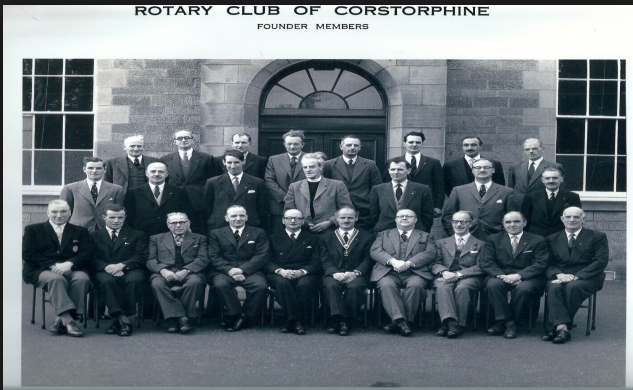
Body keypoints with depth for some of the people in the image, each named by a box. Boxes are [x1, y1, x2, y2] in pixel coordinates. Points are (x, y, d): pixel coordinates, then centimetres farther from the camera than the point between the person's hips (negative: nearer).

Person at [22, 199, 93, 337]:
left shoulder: (80, 231, 20)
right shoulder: (33, 230, 16)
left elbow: (88, 252, 5)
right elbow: (28, 254, 2)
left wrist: (69, 264, -15)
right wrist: (52, 265, -13)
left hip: (71, 270, 2)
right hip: (42, 270, -1)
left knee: (82, 278, -33)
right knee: (56, 279, -36)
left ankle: (61, 320, -31)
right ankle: (68, 321, -43)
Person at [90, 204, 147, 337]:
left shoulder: (137, 235, 20)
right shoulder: (94, 236, 21)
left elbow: (141, 257, 5)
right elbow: (92, 258, 6)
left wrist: (122, 265, -14)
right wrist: (107, 267, -15)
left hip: (129, 270, 0)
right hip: (105, 271, 0)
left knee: (134, 280, -35)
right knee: (107, 280, -36)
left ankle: (118, 320, -30)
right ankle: (123, 319, -39)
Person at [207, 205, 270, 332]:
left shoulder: (258, 233, 15)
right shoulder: (215, 234, 16)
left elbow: (262, 255, 2)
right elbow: (214, 257, 4)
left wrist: (242, 270, -14)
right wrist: (230, 270, -16)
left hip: (249, 271, 0)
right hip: (224, 271, 0)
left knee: (261, 286, -31)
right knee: (220, 284, -34)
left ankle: (247, 317, -11)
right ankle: (237, 315, -16)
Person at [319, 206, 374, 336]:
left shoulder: (366, 237, 16)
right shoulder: (326, 237, 19)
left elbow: (368, 260, 4)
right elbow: (325, 260, 7)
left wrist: (356, 272, -15)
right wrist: (334, 273, -14)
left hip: (356, 275, -1)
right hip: (334, 275, 1)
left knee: (355, 286, -35)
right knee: (331, 285, -33)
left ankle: (349, 320, -27)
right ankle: (339, 319, -35)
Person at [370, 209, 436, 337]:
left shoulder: (425, 236, 24)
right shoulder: (384, 234, 25)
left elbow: (430, 253, 5)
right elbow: (375, 251, 8)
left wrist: (409, 263, -13)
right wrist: (393, 261, -12)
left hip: (415, 272, 0)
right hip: (389, 272, 1)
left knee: (415, 285, -34)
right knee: (387, 285, -33)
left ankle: (396, 323, -29)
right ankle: (400, 320, -38)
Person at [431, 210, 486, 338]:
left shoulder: (480, 244, 18)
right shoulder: (441, 243, 26)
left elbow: (481, 267, 3)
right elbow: (435, 264, 12)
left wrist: (458, 274, -13)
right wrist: (444, 272, -13)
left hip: (469, 277, -2)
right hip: (446, 276, 2)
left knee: (462, 287, -37)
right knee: (442, 287, -34)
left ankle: (458, 324, -35)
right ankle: (449, 321, -45)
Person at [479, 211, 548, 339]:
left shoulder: (538, 240, 10)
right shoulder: (494, 239, 14)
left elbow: (540, 264, -3)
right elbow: (485, 262, 2)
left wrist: (519, 275, -19)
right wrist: (501, 275, -17)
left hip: (526, 277, -1)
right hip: (500, 277, 1)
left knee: (524, 288, -35)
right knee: (493, 285, -33)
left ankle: (503, 322, -17)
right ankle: (508, 322, -21)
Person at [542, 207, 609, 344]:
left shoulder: (598, 237, 9)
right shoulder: (552, 239, 17)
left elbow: (601, 261, -5)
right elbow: (549, 264, 8)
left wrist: (577, 276, -17)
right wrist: (559, 274, -16)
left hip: (587, 278, -2)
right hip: (560, 277, 3)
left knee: (572, 286, -35)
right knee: (554, 287, -32)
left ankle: (557, 327, -30)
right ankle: (562, 327, -40)